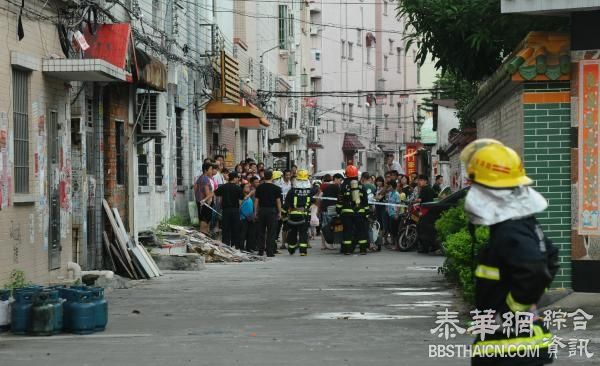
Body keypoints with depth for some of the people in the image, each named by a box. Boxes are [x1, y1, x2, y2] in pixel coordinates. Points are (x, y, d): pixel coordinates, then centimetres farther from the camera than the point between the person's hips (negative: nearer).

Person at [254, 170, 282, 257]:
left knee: (261, 231, 9)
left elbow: (256, 200, 5)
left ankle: (261, 251, 10)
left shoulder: (259, 187, 3)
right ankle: (270, 251, -4)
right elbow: (278, 201, -3)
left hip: (261, 210, 3)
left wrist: (256, 211, 11)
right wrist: (279, 212, 4)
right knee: (271, 232, 0)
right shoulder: (276, 188, -3)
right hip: (272, 210, -3)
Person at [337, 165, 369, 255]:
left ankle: (347, 249, -1)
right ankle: (363, 249, 6)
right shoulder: (361, 186, 8)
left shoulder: (344, 185, -1)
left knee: (347, 230, 1)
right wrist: (366, 210, 16)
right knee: (361, 230, 7)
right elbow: (365, 200, 10)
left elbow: (340, 200, -2)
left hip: (347, 211, -2)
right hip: (360, 211, 2)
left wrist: (338, 209, 5)